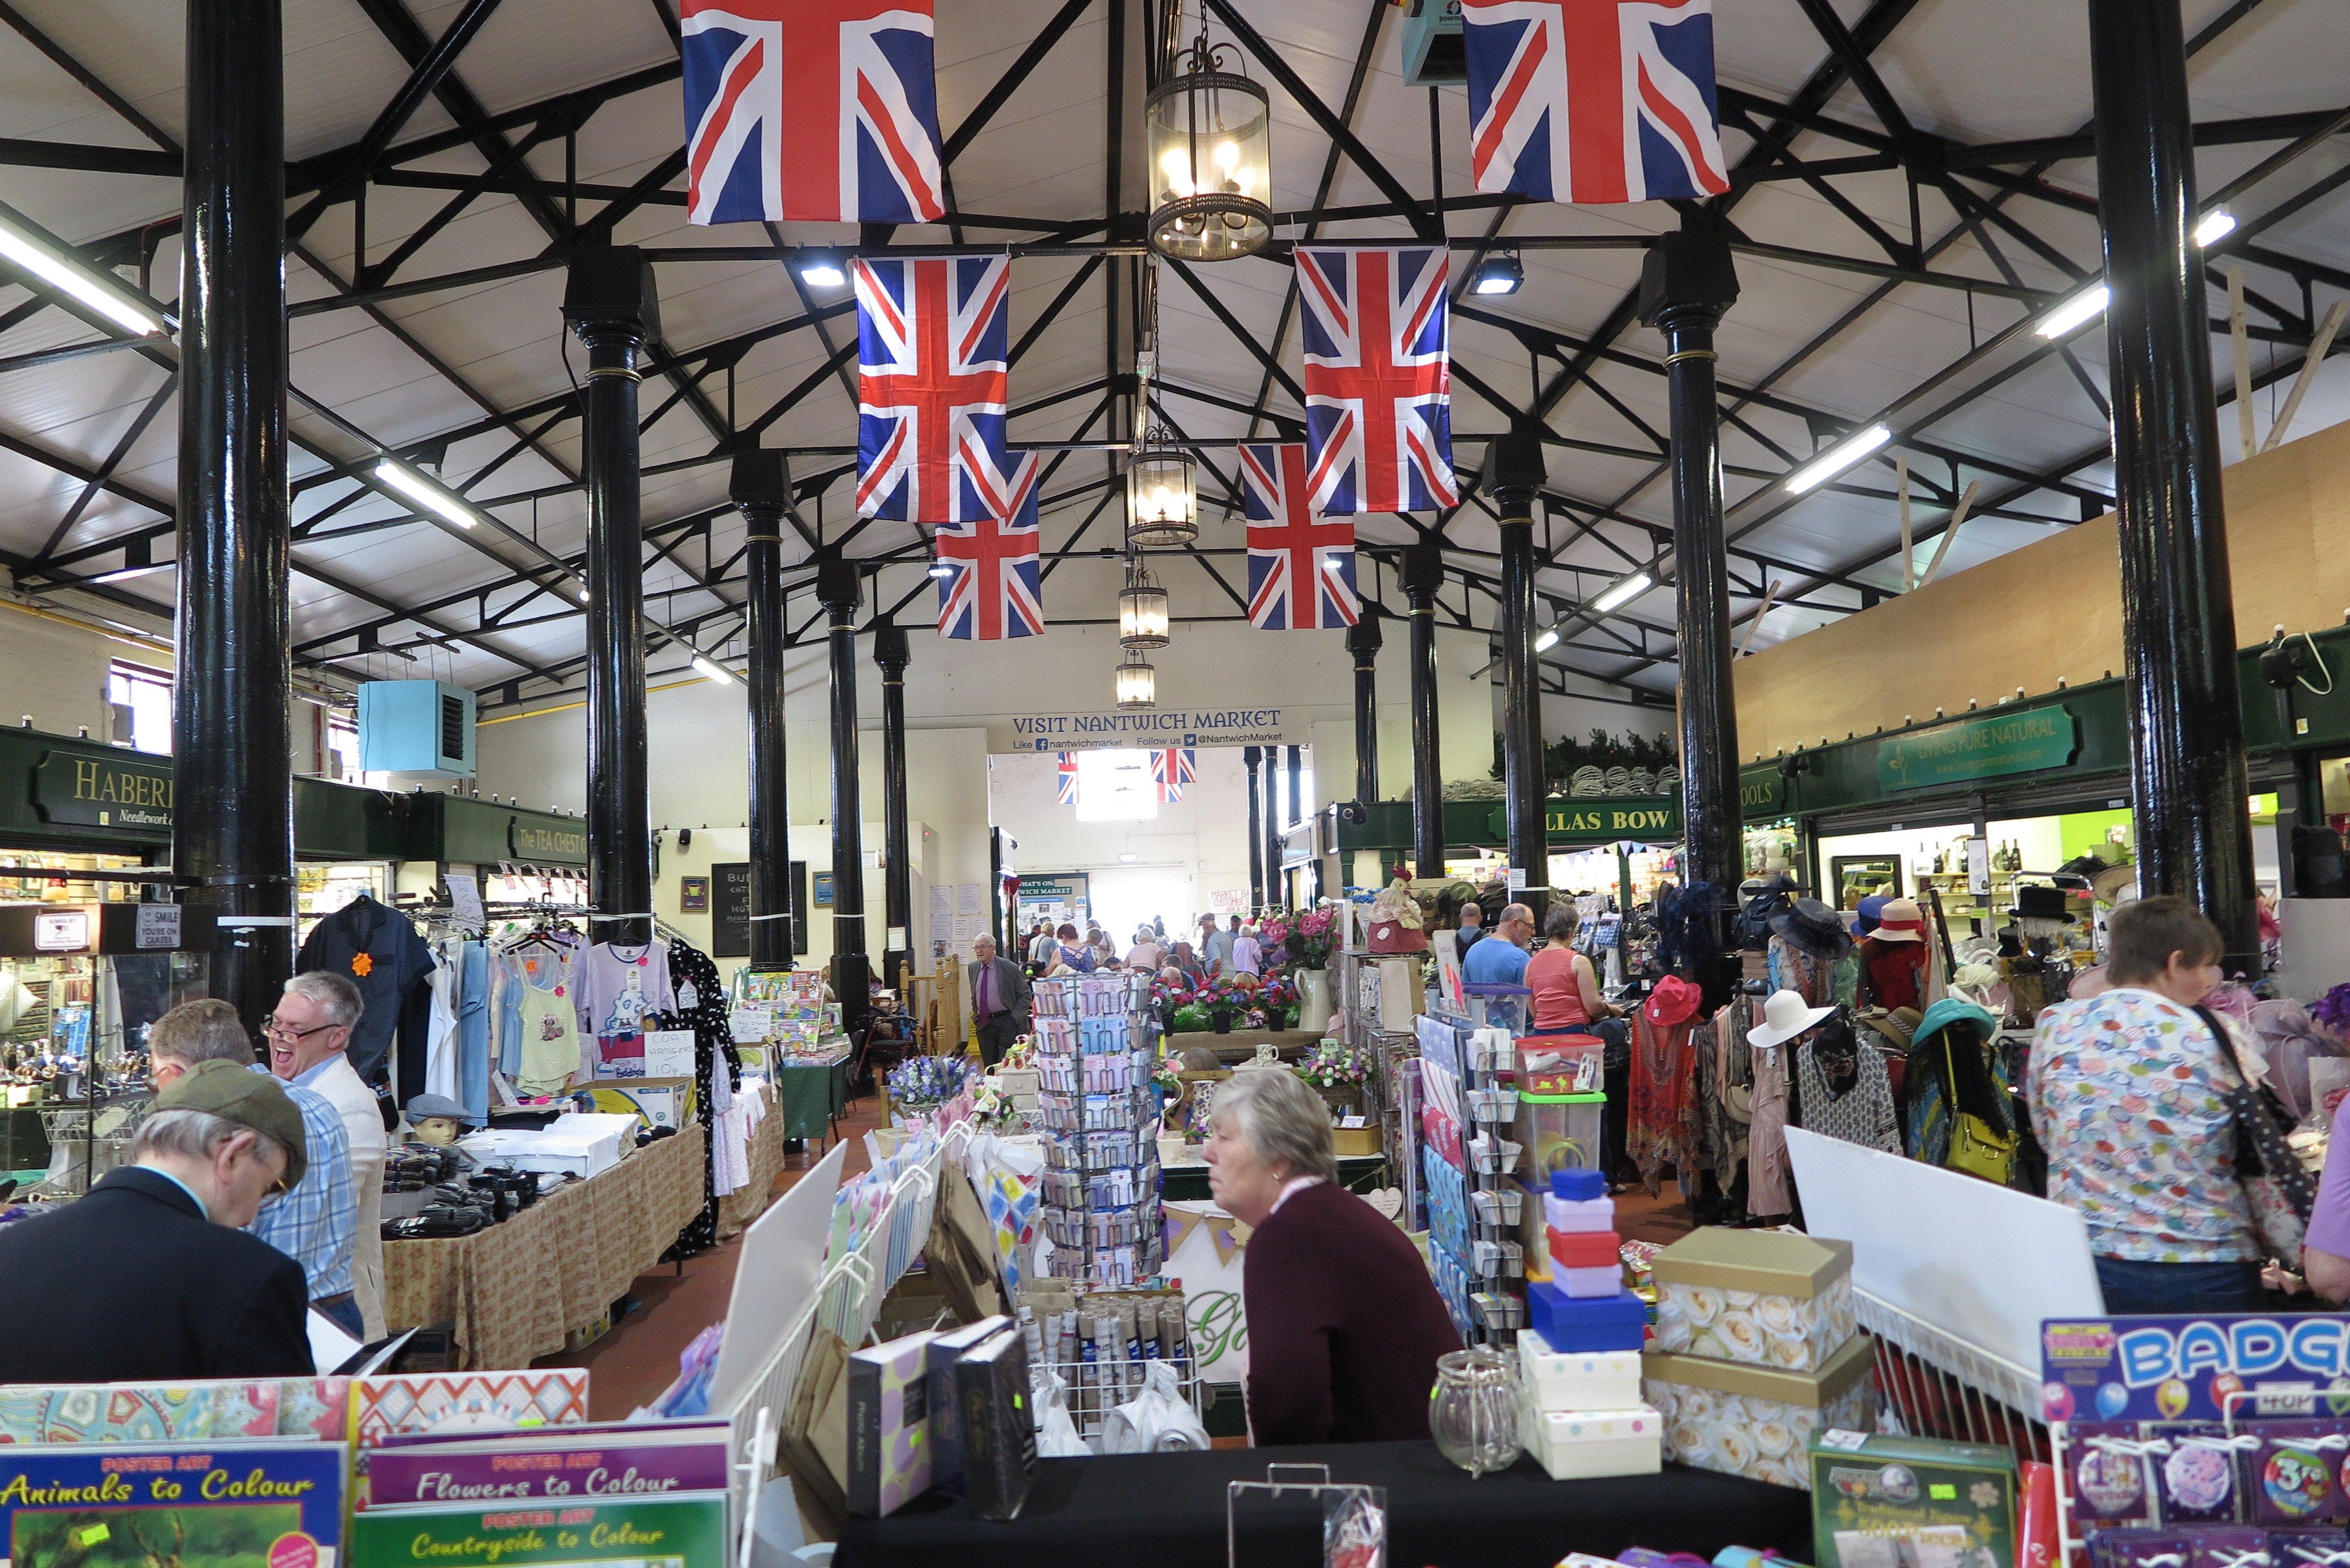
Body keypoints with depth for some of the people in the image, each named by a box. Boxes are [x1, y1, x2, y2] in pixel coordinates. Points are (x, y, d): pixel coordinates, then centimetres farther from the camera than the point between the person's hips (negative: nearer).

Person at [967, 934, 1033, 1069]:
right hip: (984, 1024, 5)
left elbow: (1025, 995, -4)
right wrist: (976, 1013, 13)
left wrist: (1015, 1018, -12)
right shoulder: (973, 968, 9)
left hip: (1007, 1023, -5)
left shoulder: (1009, 968, -8)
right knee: (989, 1064, 6)